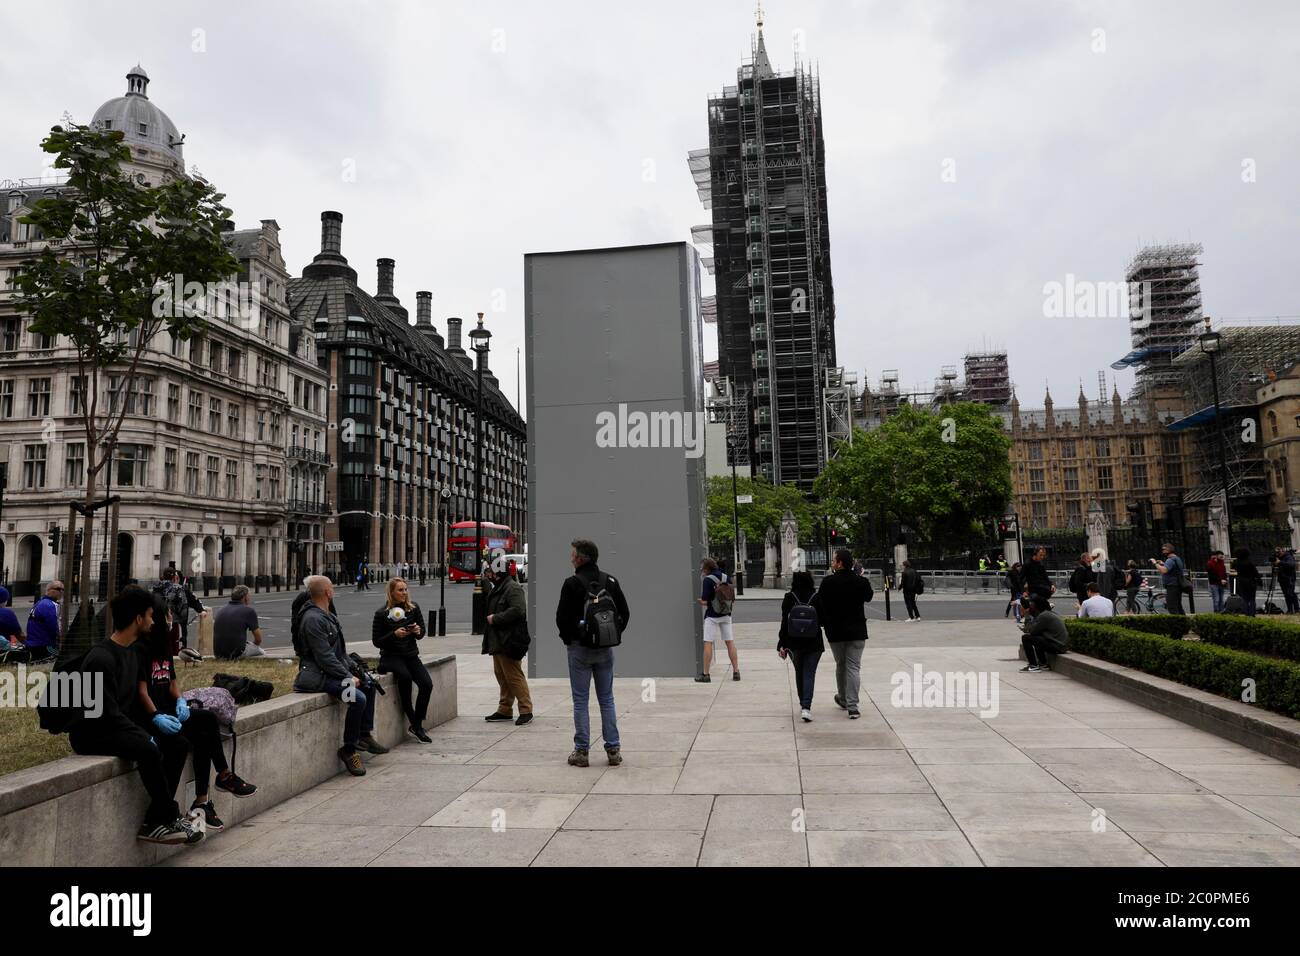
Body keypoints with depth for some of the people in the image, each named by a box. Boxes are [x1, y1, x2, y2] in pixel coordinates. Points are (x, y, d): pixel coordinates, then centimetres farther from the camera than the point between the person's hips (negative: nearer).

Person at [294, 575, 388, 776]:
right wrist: (348, 677, -19)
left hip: (332, 671, 11)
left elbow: (339, 650, 18)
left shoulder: (327, 615, 13)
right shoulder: (313, 619, -20)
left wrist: (350, 670, 7)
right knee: (358, 698, -25)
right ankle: (349, 749, -11)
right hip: (318, 676, -11)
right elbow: (324, 657, -23)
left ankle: (364, 736, 18)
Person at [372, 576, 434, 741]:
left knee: (427, 684, -18)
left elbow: (423, 631, 13)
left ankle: (417, 726, -4)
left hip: (411, 655, 4)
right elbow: (376, 641, -5)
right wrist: (394, 634, -20)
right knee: (405, 676, -34)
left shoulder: (414, 608, 3)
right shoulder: (382, 613, -6)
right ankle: (412, 720, -20)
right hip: (390, 656, -4)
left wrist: (418, 631, -11)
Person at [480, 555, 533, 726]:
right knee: (501, 676, 16)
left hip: (508, 642, -11)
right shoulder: (496, 589, 19)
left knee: (514, 677, -8)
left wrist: (495, 618, -21)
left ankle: (526, 711, -2)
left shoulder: (513, 588, -14)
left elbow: (517, 610, -28)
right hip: (497, 642, 11)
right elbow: (488, 609, 31)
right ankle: (504, 710, 25)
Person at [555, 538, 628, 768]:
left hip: (579, 649, -4)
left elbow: (562, 617, -12)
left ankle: (581, 751, 7)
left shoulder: (572, 583, -12)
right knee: (607, 699, 11)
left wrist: (567, 638, 4)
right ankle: (613, 750, 11)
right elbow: (625, 613, 7)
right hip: (605, 649, 4)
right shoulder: (611, 581, 4)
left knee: (580, 700, 4)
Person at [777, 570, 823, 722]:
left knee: (799, 673, 19)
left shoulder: (789, 598, -6)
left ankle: (802, 704, 29)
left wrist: (781, 645, -3)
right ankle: (806, 707, -12)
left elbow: (784, 622, -6)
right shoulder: (816, 597, -6)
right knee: (809, 675, 1)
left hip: (794, 643, 1)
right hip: (814, 643, -1)